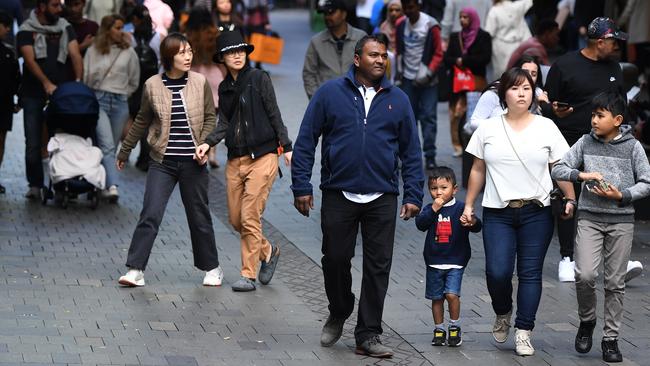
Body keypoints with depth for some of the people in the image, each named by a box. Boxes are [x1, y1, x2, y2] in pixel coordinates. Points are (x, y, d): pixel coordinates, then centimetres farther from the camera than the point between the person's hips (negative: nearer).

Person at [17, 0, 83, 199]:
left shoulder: (65, 27, 7)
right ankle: (35, 185, 4)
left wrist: (78, 81, -19)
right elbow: (29, 60, -14)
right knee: (33, 143, -3)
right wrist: (46, 83, -27)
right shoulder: (26, 30, -3)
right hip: (33, 93, -2)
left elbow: (75, 54, -4)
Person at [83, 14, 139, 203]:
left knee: (111, 147, 5)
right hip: (98, 100, -2)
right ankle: (112, 186, -28)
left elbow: (134, 82, 17)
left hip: (120, 103, 2)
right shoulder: (93, 51, 5)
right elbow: (86, 78, 9)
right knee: (107, 145, -17)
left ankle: (103, 185, 15)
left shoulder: (128, 52, 7)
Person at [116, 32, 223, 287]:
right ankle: (135, 270, -7)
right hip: (162, 162, 0)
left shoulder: (200, 83, -1)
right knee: (150, 215, -9)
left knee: (199, 216, 10)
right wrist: (124, 152, 19)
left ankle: (211, 268, 25)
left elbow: (210, 118, 5)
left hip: (193, 163, 0)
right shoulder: (152, 86, -1)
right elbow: (142, 121, 11)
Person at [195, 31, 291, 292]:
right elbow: (224, 123, 8)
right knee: (235, 219, 7)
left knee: (250, 217, -9)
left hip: (262, 156, -6)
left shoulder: (259, 79, -3)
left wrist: (286, 147, -7)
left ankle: (248, 275, -2)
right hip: (235, 160, 6)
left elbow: (274, 114, -3)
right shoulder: (224, 87, 13)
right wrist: (208, 143, -8)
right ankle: (268, 252, 31)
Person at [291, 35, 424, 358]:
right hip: (338, 195, -1)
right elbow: (305, 141, 2)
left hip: (382, 199, 1)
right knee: (335, 260, 7)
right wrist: (301, 187, -4)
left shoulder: (397, 100, 7)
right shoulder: (330, 93, 0)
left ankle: (368, 335, 9)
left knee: (378, 268, 1)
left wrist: (413, 195, 3)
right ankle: (338, 314, 33)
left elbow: (411, 152, 10)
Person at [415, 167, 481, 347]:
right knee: (436, 297, 9)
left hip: (455, 261, -3)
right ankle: (439, 329, 21)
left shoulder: (460, 208, -4)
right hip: (434, 261, 3)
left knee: (451, 294, -15)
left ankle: (455, 327, 3)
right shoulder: (429, 209, 3)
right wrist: (434, 210, -24)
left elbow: (477, 226, -13)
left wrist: (473, 222, -36)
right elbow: (420, 224, -13)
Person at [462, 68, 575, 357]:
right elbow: (478, 170, 12)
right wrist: (469, 205, 10)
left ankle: (523, 333, 5)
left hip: (536, 213, 0)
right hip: (498, 213, 0)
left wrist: (570, 199, -6)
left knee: (530, 273, -1)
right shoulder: (488, 129, 7)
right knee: (497, 271, -10)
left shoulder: (546, 128, 4)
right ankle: (502, 313, 19)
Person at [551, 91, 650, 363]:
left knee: (615, 282, 3)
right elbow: (558, 169, 3)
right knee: (584, 275, -14)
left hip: (621, 220, -1)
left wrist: (621, 195, -14)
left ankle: (611, 338, 13)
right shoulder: (586, 142, 3)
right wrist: (581, 175, -14)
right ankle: (587, 321, 13)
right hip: (589, 218, 1)